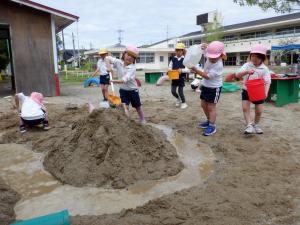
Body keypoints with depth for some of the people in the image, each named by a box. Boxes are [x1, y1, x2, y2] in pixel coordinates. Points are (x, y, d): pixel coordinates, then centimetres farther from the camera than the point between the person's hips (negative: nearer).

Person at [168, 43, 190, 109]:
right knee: (173, 91, 2)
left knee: (180, 91, 1)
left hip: (181, 78, -4)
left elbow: (189, 69, -13)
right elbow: (170, 67, 10)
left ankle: (183, 103, 23)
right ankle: (178, 99, 33)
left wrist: (182, 70, -26)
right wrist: (170, 70, -12)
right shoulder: (173, 59, 2)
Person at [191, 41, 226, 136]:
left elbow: (207, 76, -31)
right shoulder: (210, 58, -6)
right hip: (205, 86, 9)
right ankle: (209, 120, 36)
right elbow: (206, 47, 14)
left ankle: (212, 126, 8)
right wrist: (205, 47, -9)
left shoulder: (218, 65, -28)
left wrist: (196, 70, -32)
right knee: (204, 105, 17)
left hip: (214, 88, -9)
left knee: (211, 107, -2)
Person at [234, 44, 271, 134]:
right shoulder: (247, 65, -10)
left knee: (259, 111, 5)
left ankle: (256, 125, 29)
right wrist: (246, 72, -42)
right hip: (246, 90, 0)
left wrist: (266, 92, -32)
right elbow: (237, 75, -23)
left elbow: (267, 82, -14)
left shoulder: (265, 69, -9)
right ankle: (249, 125, -7)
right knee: (245, 108, -14)